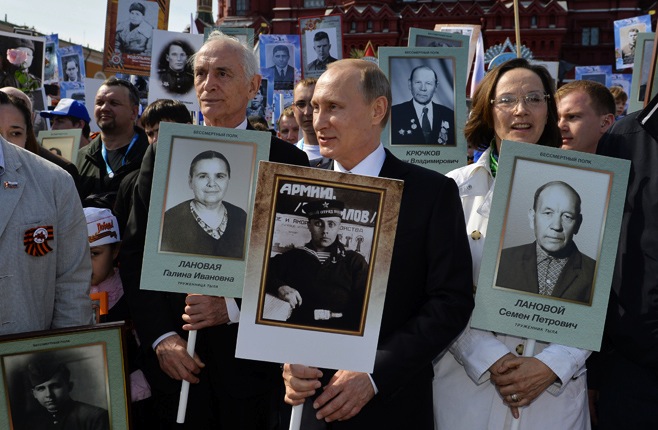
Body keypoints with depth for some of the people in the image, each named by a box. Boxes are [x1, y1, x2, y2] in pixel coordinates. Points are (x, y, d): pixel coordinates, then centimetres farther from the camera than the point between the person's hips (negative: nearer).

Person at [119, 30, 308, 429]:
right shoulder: (163, 154, 3)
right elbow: (135, 254, 3)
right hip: (173, 356, 2)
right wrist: (161, 337, -6)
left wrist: (234, 307, -16)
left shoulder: (286, 160, -3)